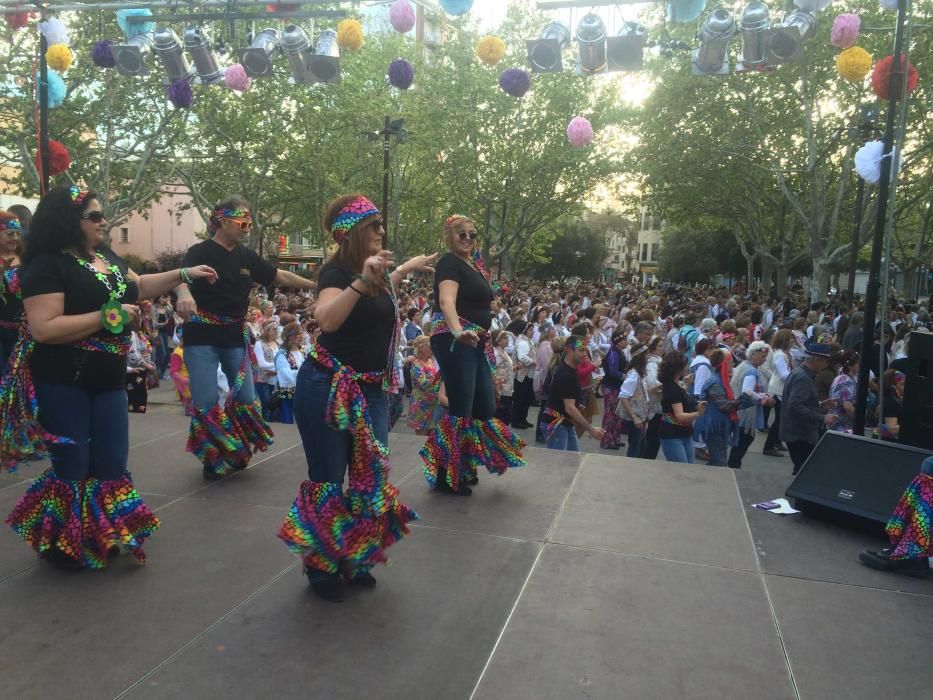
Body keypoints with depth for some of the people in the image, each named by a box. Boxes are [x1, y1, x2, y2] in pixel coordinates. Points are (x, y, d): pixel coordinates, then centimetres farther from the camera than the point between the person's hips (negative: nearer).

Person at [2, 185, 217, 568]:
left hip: (108, 378, 7)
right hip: (61, 382, -7)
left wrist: (184, 274, 19)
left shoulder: (107, 257, 9)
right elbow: (44, 329, -25)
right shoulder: (47, 264, -15)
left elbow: (138, 285, 27)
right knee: (73, 465, 4)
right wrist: (109, 316, -22)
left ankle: (101, 537, 28)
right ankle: (63, 544, 25)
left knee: (112, 463, 10)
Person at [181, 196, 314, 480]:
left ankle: (236, 452, 27)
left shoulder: (247, 257, 7)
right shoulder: (200, 252, -9)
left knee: (246, 398, 4)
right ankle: (213, 457, 18)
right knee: (207, 403, -5)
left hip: (236, 337, 5)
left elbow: (280, 276, 14)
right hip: (202, 337, -5)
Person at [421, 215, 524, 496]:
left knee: (485, 406, 10)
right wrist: (458, 331, -44)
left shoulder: (472, 264, 18)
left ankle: (463, 467, 23)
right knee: (460, 407, -9)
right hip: (455, 340, -10)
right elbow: (446, 301, -28)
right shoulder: (449, 262, -10)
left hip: (475, 342, 10)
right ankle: (444, 476, 3)